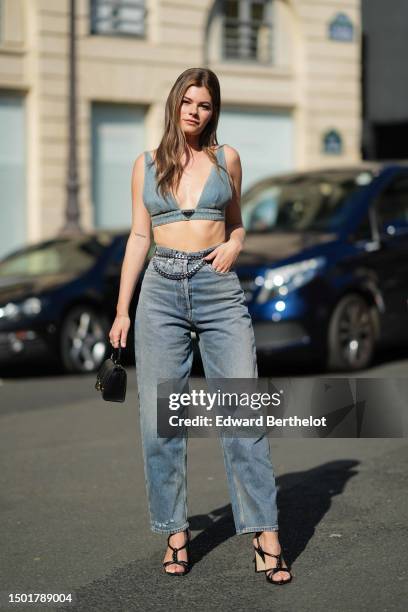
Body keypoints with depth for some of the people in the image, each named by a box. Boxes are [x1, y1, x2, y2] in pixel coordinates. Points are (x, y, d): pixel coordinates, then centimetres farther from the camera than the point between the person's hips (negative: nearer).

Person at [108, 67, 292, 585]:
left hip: (220, 290, -1)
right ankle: (174, 533, 9)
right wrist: (122, 310, 6)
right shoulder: (147, 164, 9)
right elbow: (139, 237, 11)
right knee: (159, 420, -1)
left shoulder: (226, 159, 9)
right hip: (161, 292, 1)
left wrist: (233, 244, -1)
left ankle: (265, 536, -6)